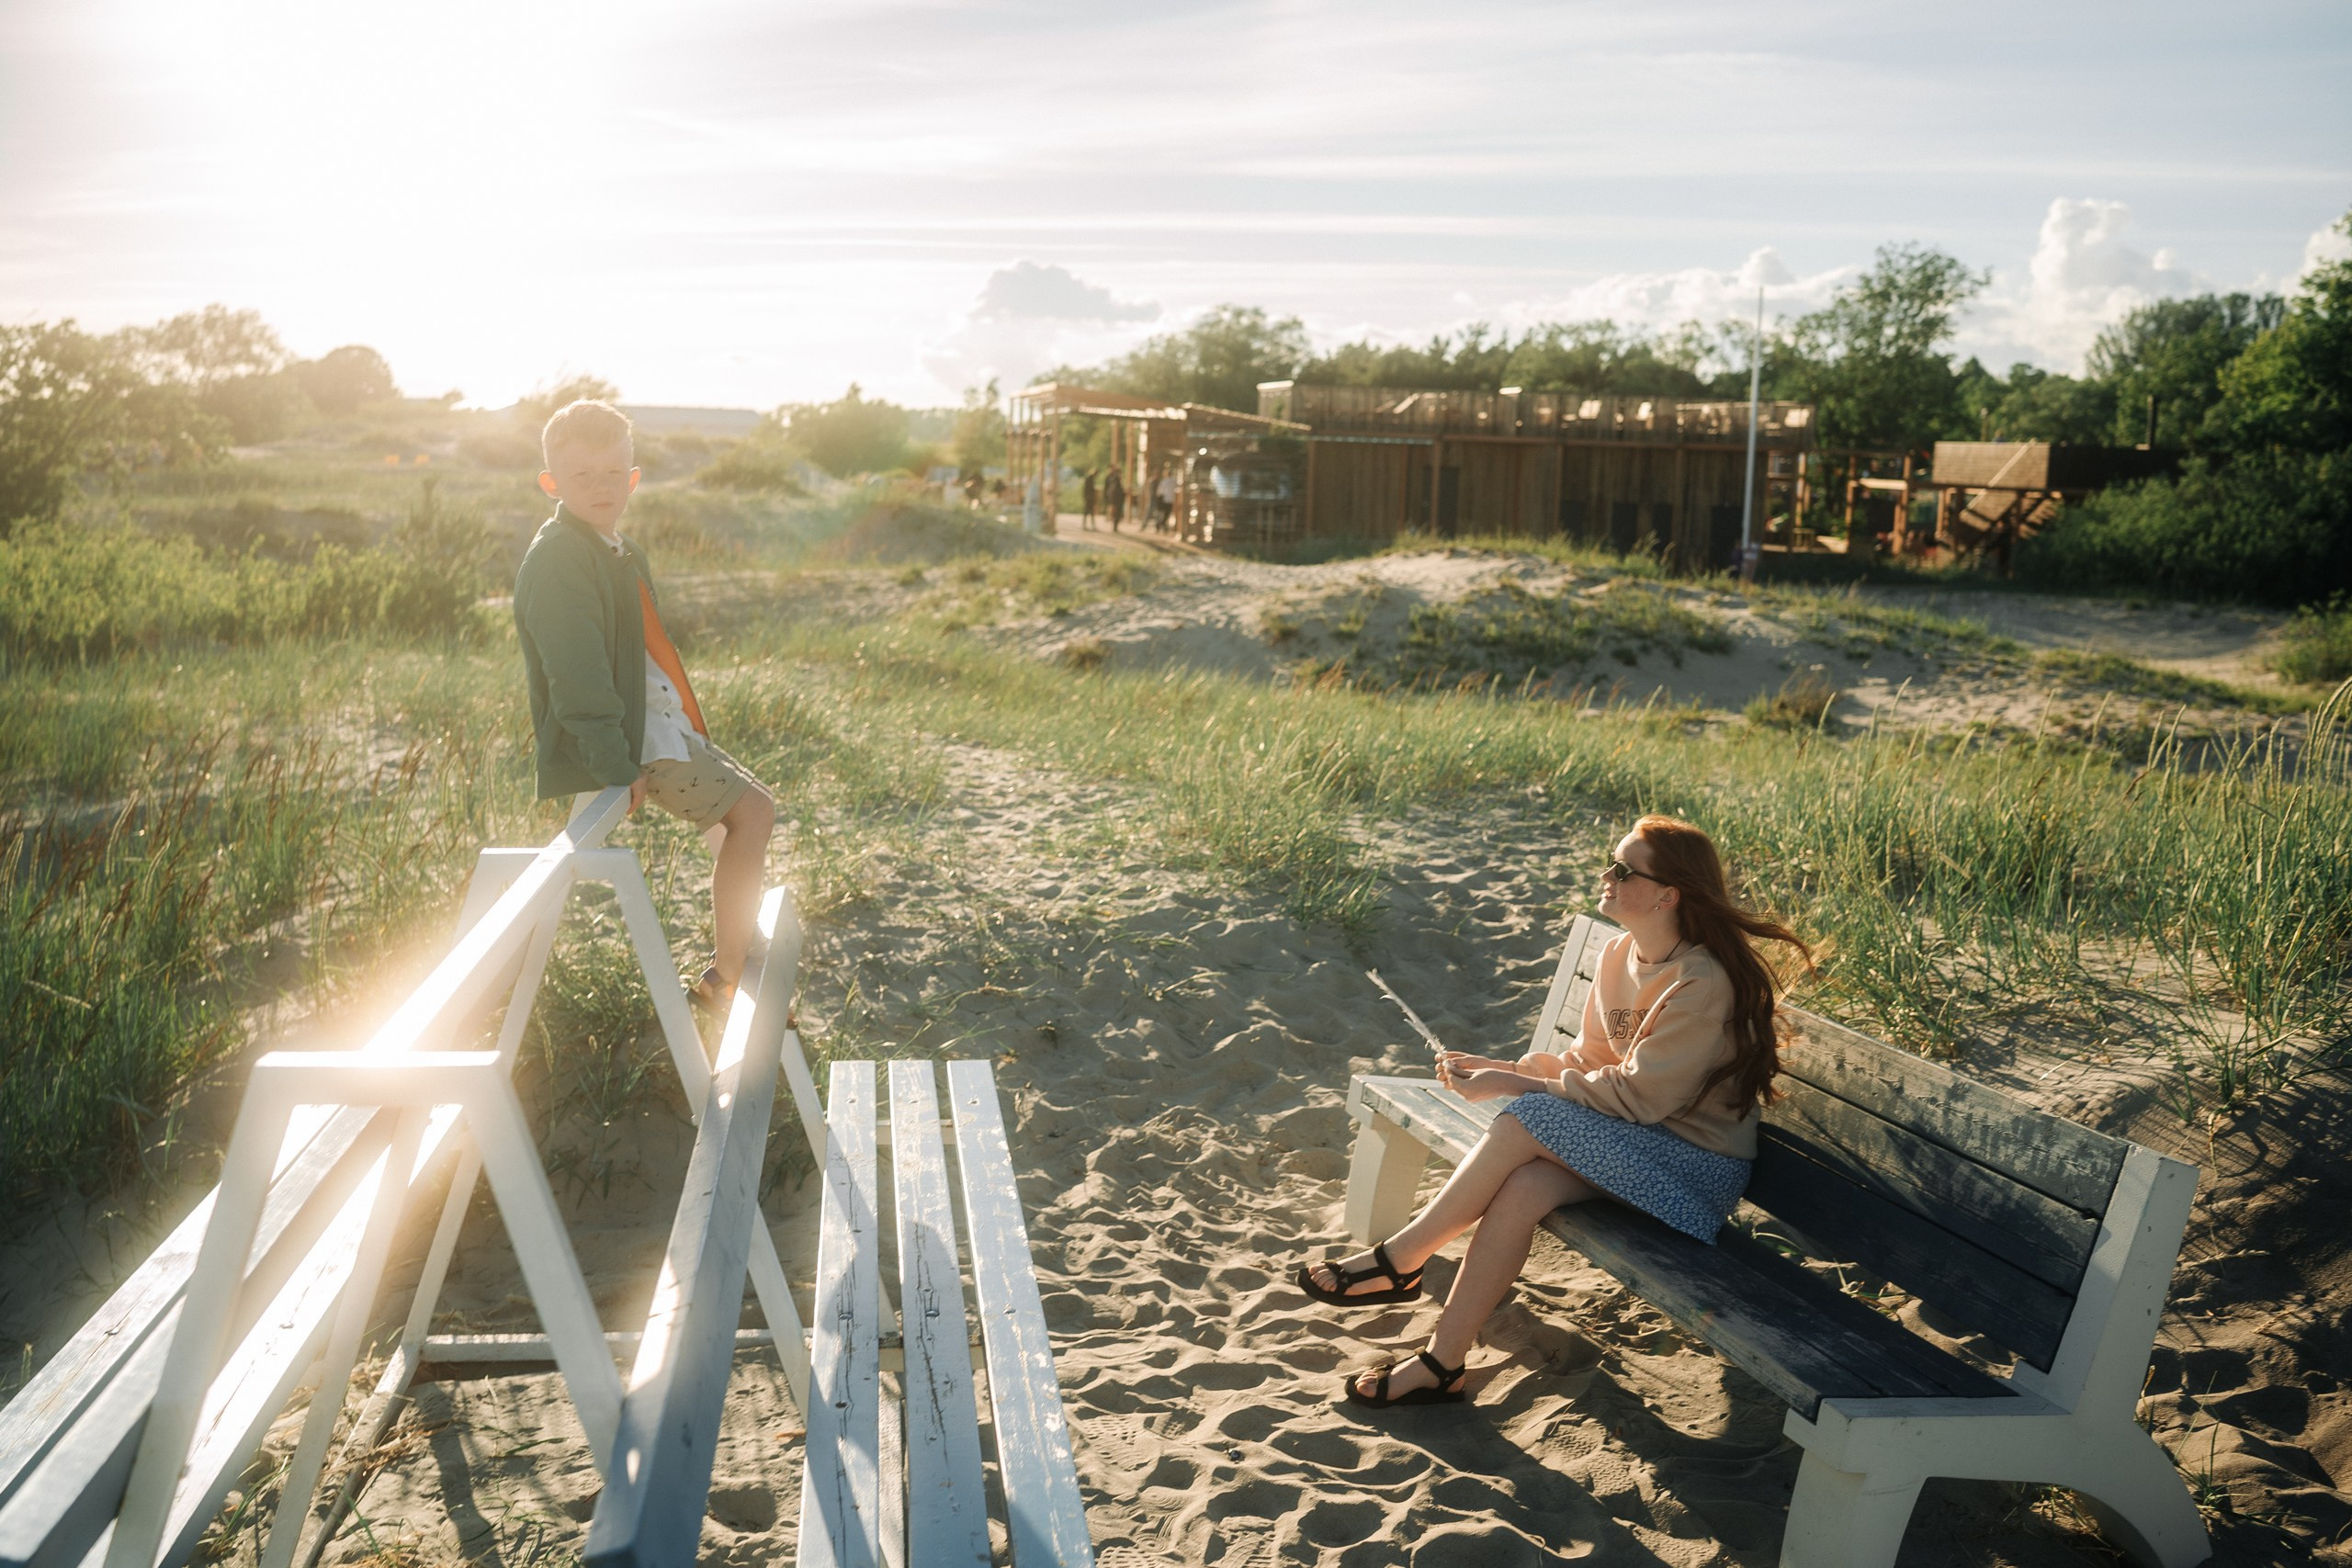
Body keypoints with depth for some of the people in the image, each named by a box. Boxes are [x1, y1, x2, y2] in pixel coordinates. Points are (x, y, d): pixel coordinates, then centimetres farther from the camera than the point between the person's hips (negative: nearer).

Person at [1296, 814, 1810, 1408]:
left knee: (1526, 1119, -27)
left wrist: (1511, 1086, -19)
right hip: (1637, 1141, 7)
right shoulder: (1618, 954, 3)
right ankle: (1441, 1363, -19)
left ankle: (1400, 1259, -13)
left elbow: (1638, 1095, -22)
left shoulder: (1703, 984, -22)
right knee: (1522, 1188, -25)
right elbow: (1590, 1059, 11)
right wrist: (1501, 1068, -4)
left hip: (1698, 1163, -7)